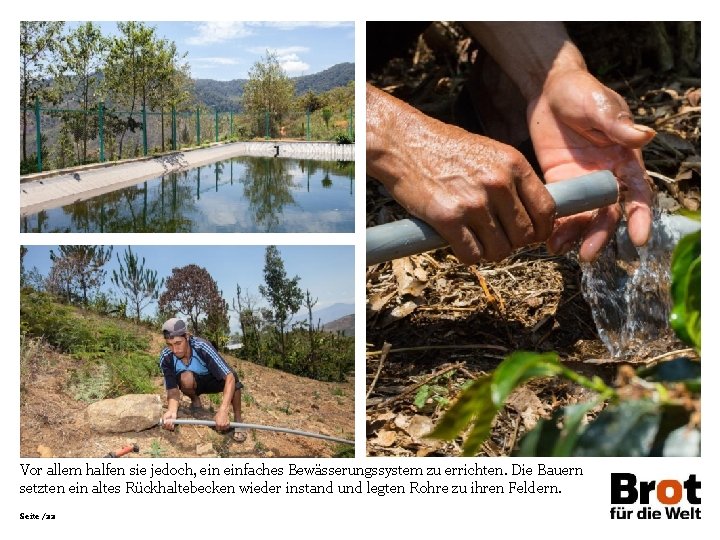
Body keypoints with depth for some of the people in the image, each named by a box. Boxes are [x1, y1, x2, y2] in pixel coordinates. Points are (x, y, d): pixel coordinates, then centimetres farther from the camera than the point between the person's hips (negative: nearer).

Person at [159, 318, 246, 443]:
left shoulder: (202, 347, -36)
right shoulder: (166, 358, -28)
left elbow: (229, 377, -41)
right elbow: (173, 390, -25)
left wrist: (223, 410, -54)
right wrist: (172, 411, -49)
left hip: (213, 380, -2)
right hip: (193, 385, 2)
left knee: (233, 378, -35)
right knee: (186, 378, -35)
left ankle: (238, 419, -11)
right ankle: (195, 402, 0)